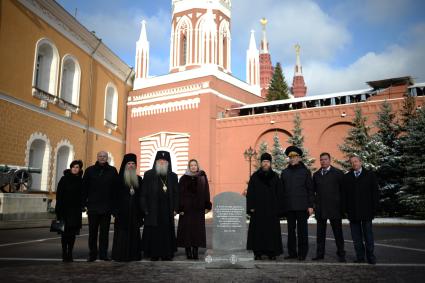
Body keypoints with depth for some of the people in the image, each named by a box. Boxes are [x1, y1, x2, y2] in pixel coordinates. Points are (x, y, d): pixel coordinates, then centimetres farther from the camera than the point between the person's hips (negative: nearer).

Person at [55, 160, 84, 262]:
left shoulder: (80, 181, 7)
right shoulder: (64, 179, 0)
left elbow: (82, 195, 10)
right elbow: (59, 194, -3)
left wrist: (81, 206, 1)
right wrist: (58, 209, -9)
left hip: (76, 210, 2)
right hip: (64, 209, -2)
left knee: (72, 232, 5)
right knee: (65, 232, 1)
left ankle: (70, 254, 12)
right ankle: (64, 254, 8)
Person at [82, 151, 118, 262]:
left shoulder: (112, 171, 5)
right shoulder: (90, 170, 5)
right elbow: (84, 187, 4)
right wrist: (84, 202, -3)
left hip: (107, 207, 0)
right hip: (93, 206, 0)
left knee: (104, 232, 6)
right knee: (93, 231, 7)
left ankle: (103, 254, 14)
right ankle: (92, 254, 15)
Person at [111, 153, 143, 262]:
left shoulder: (138, 179, 11)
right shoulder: (120, 178, 1)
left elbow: (141, 196, 11)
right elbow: (115, 195, -4)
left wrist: (141, 212, 4)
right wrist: (115, 210, -12)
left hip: (135, 211, 3)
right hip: (122, 210, -3)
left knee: (134, 232, 5)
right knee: (122, 232, -3)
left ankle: (134, 254, 12)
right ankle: (120, 255, 4)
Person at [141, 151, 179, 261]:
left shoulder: (173, 176, 10)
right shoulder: (148, 175, 3)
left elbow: (176, 193, 8)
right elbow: (144, 193, -1)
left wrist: (175, 208, 1)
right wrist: (145, 209, -8)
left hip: (167, 210, 2)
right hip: (153, 209, -2)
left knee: (167, 232, 4)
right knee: (153, 232, 0)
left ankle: (167, 254, 13)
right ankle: (153, 254, 10)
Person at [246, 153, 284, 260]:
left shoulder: (275, 177, 7)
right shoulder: (254, 176, 4)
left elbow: (279, 194, 6)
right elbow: (250, 193, 2)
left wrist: (278, 209, -2)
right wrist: (251, 207, -6)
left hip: (271, 208, 1)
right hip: (258, 209, -1)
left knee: (272, 230, 3)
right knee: (258, 231, 0)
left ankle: (272, 252, 11)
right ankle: (258, 252, 8)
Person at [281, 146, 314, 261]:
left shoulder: (305, 171, 2)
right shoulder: (284, 172, 11)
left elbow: (310, 189, 0)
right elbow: (281, 190, 11)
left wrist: (310, 205, -6)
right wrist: (282, 205, 6)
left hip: (302, 206, -3)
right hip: (289, 207, 3)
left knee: (302, 231, 2)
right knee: (291, 230, 9)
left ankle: (302, 253, 11)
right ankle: (292, 253, 18)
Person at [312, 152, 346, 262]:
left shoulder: (338, 173, 0)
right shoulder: (316, 174, 12)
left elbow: (342, 190, -1)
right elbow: (313, 190, 15)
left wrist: (342, 206, -5)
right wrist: (314, 203, 5)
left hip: (334, 208, -4)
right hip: (320, 208, 4)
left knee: (338, 232, 3)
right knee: (320, 232, 9)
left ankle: (341, 254, 11)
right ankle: (320, 253, 16)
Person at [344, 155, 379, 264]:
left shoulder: (370, 175, 6)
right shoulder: (346, 177, 10)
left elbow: (375, 193, 2)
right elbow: (344, 194, 6)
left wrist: (374, 208, -5)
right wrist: (346, 209, -1)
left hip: (366, 210, -2)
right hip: (352, 211, 2)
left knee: (368, 234, 4)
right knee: (356, 236, 5)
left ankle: (370, 256, 14)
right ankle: (360, 256, 13)